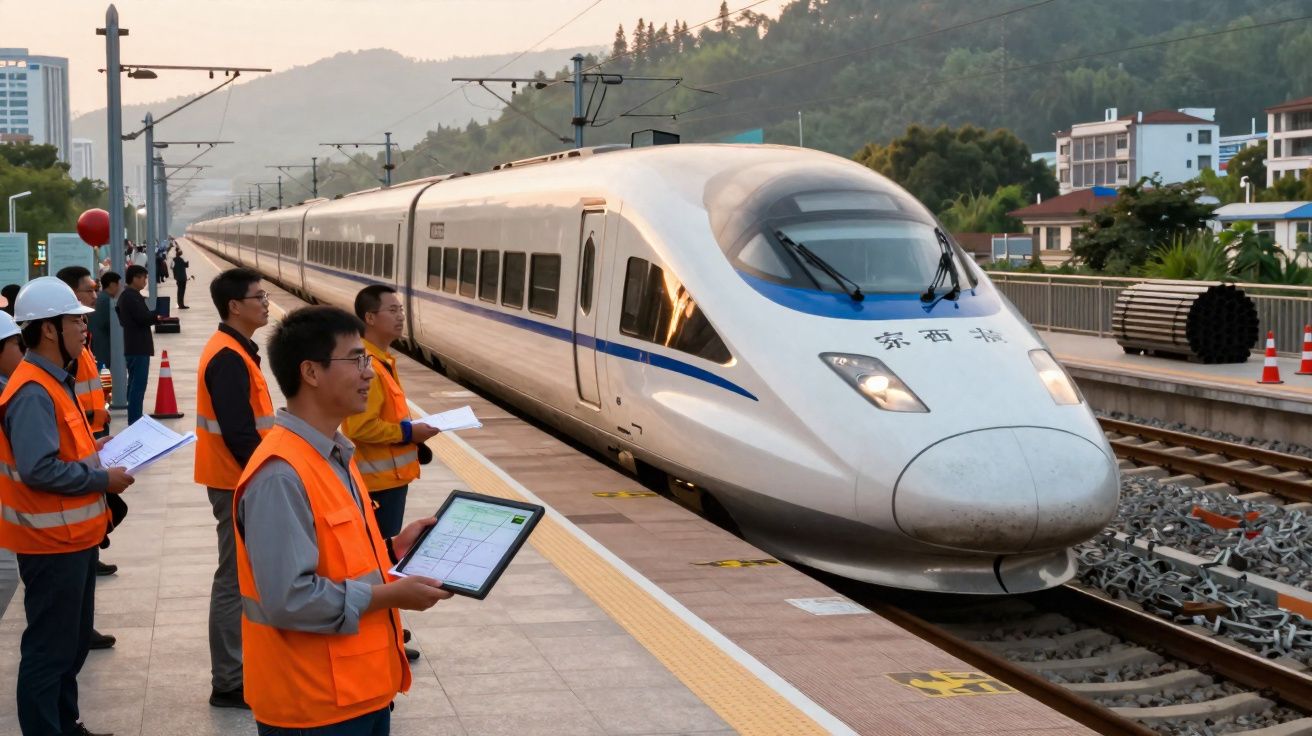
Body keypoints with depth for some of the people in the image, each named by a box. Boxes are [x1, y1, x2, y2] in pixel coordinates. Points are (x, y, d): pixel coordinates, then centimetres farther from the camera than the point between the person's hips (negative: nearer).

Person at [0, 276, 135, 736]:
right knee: (49, 647, -1)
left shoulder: (53, 382, 11)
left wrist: (93, 448, 6)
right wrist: (102, 479, -21)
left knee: (73, 641, 20)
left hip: (71, 537, 10)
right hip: (51, 542, -10)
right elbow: (38, 469, -30)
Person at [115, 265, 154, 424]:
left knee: (134, 384, 15)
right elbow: (144, 318, -21)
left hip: (132, 346, 11)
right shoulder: (133, 297, -16)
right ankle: (135, 422, -11)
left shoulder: (124, 296, 16)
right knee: (138, 386, -10)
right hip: (139, 347, -11)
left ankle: (134, 421, 21)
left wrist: (153, 315, 12)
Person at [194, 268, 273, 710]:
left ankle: (240, 664, 27)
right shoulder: (228, 358, -21)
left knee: (243, 574, 17)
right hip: (238, 482, -10)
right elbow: (238, 432, -25)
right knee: (235, 579, -4)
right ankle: (229, 683, 4)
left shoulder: (234, 350, 11)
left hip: (241, 479, 10)